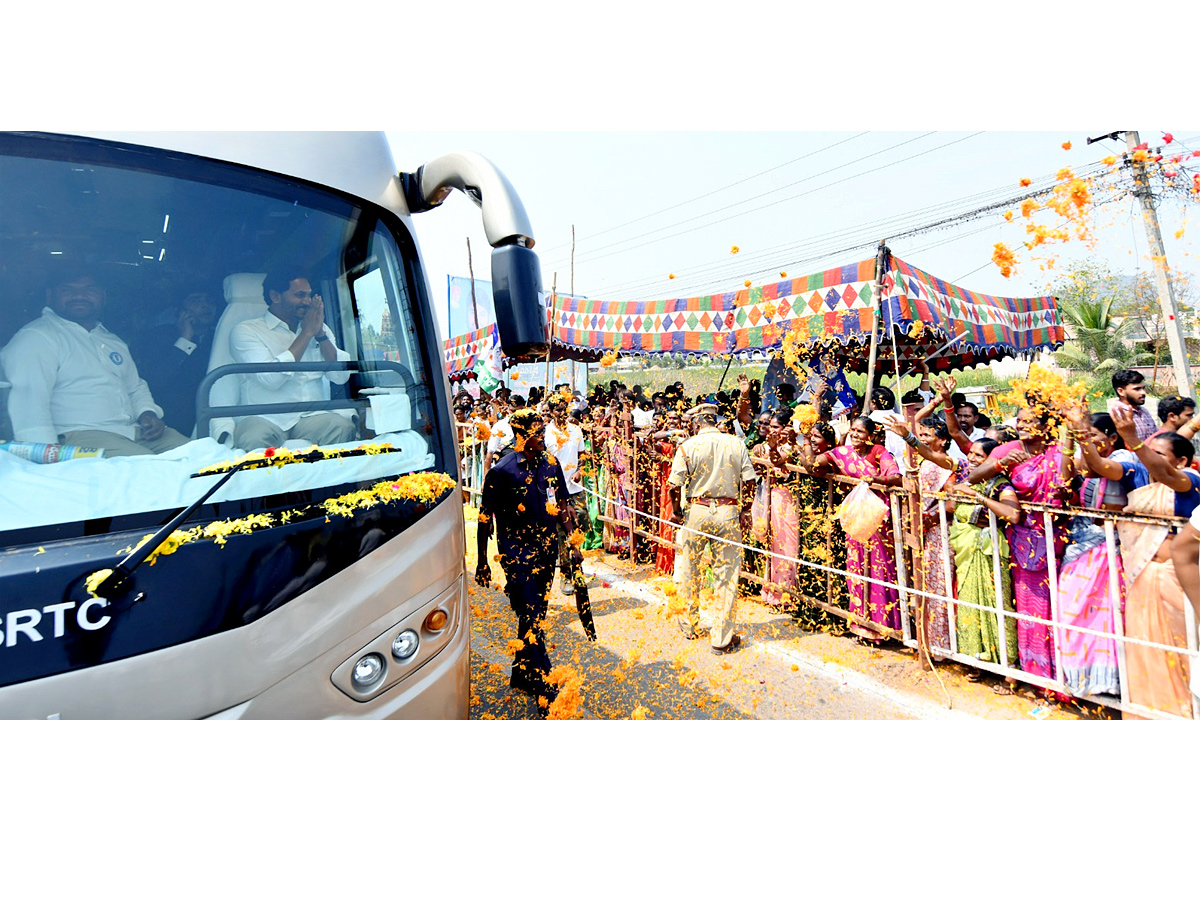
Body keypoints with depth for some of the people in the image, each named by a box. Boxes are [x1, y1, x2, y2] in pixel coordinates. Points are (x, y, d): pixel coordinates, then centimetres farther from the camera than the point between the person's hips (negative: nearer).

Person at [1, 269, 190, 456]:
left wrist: (148, 412, 7)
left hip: (135, 431, 7)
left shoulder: (114, 341, 24)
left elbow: (136, 387, 31)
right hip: (77, 435, -7)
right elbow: (27, 404, -13)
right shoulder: (35, 337, -1)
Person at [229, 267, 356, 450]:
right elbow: (271, 378, -15)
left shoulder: (320, 328, 18)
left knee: (344, 427, -30)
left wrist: (320, 333, -3)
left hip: (313, 415, 3)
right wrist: (307, 333, -8)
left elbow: (342, 376, 6)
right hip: (266, 418, -3)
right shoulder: (246, 330, 3)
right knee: (253, 439, -37)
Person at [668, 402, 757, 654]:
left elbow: (675, 484, -9)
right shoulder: (736, 444, 2)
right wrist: (746, 511, 12)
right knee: (726, 574, 6)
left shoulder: (688, 446, -5)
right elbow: (749, 481, 2)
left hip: (698, 511, -1)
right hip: (728, 512, 1)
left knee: (690, 571, 16)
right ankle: (722, 638, 11)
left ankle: (692, 626, 31)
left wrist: (676, 511, 6)